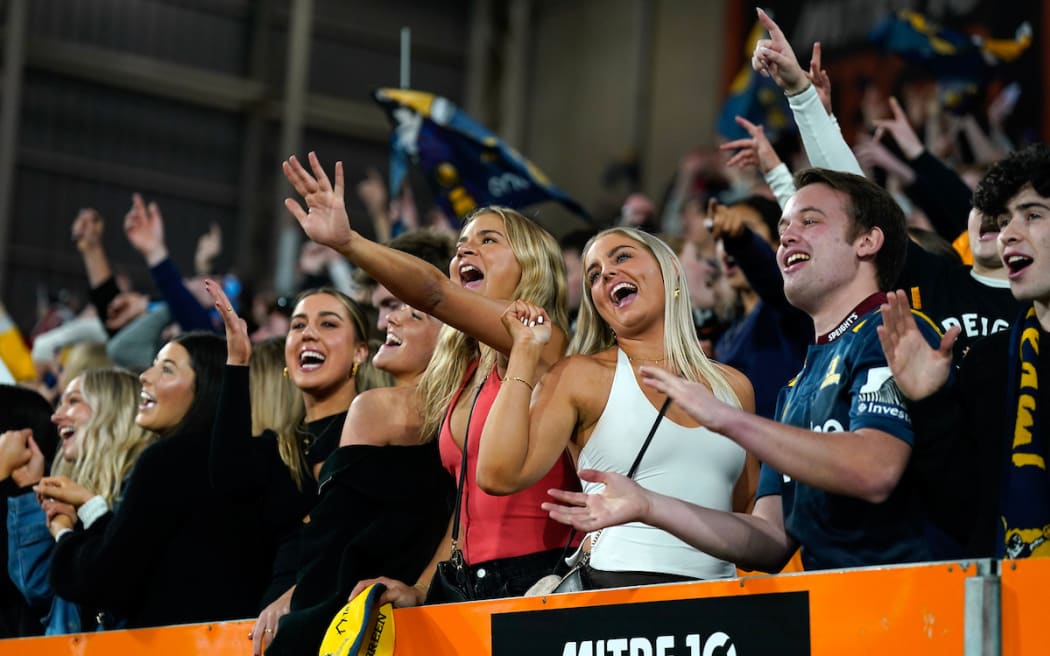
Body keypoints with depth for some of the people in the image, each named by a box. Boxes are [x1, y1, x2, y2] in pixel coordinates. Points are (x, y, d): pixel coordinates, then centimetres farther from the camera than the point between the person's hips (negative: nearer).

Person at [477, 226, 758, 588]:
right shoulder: (580, 376, 7)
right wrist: (525, 350, 0)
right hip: (620, 584, -4)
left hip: (718, 584, 4)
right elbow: (499, 476, -7)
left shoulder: (734, 386, 17)